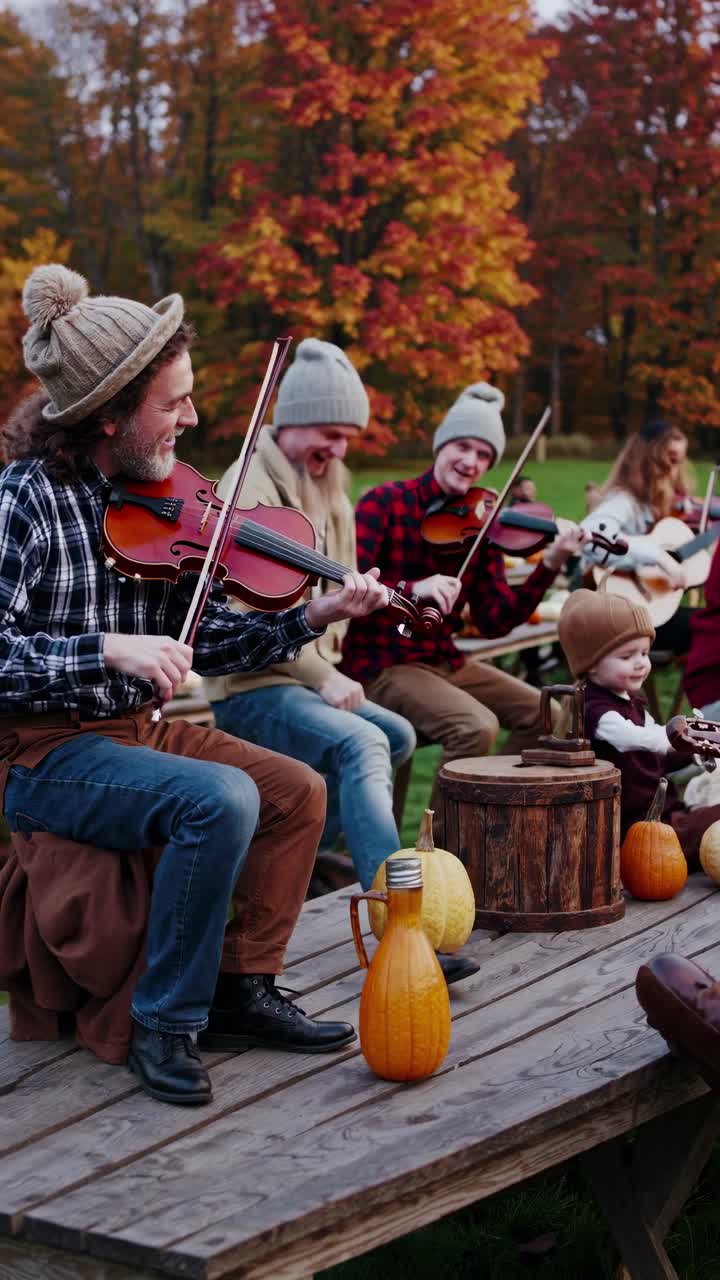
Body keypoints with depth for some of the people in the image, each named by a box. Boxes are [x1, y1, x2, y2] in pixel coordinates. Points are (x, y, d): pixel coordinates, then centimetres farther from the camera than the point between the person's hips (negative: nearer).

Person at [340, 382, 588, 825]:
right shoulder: (385, 502, -9)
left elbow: (494, 622, -1)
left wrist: (551, 565, -12)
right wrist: (411, 589, -35)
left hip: (444, 661, 6)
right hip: (384, 666, -6)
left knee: (543, 714, -1)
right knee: (477, 727, -26)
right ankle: (445, 841, -8)